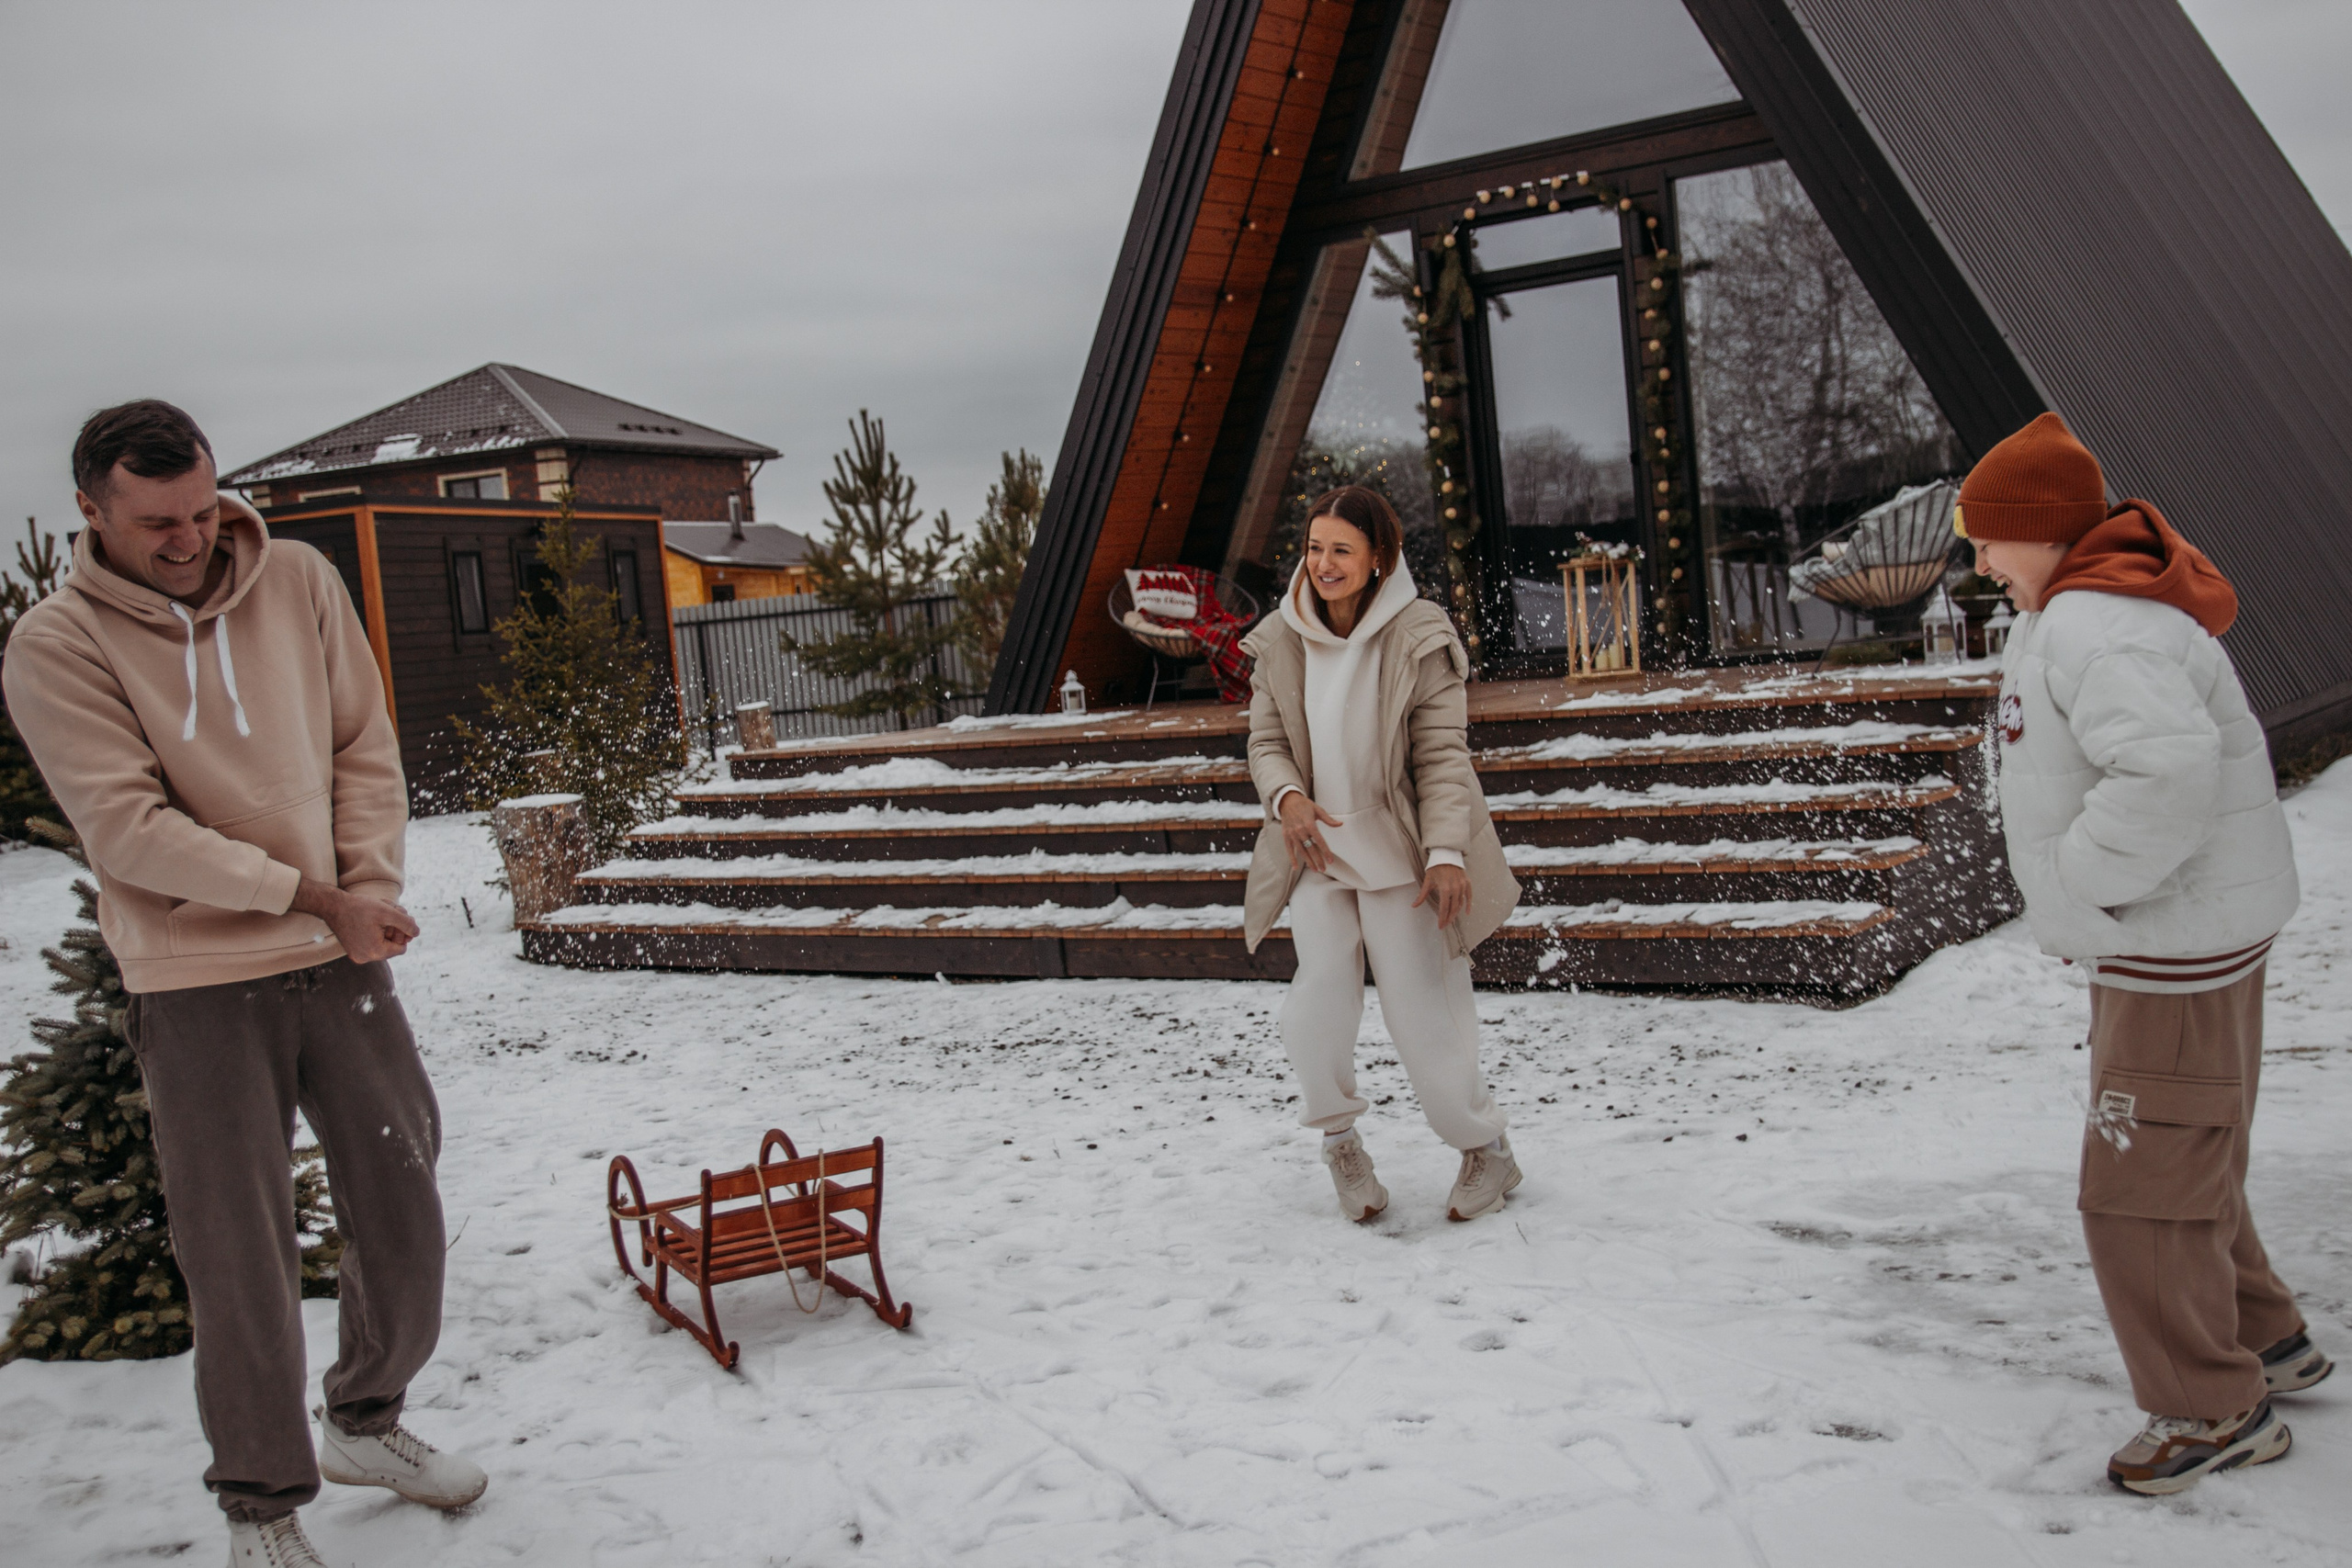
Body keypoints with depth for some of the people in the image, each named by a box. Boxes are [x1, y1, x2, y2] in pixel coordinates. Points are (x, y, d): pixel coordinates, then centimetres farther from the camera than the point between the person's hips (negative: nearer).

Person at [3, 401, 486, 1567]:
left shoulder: (298, 580, 2)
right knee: (240, 1258, 3)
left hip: (341, 961, 4)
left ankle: (367, 1422, 37)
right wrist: (313, 894, -19)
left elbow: (365, 744, 6)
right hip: (199, 989, -4)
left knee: (402, 1208, 13)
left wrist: (370, 885, -7)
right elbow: (130, 827, -17)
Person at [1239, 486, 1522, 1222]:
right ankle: (1339, 1138, 12)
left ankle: (1486, 1150, 21)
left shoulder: (1419, 638, -9)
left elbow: (1443, 754, -10)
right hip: (1317, 844, 3)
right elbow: (1266, 741, 5)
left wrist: (1447, 852, -21)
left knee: (1420, 1005, -3)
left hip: (1399, 845, -2)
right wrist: (1287, 798, -17)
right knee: (1321, 985, -14)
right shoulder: (1282, 641, 0)